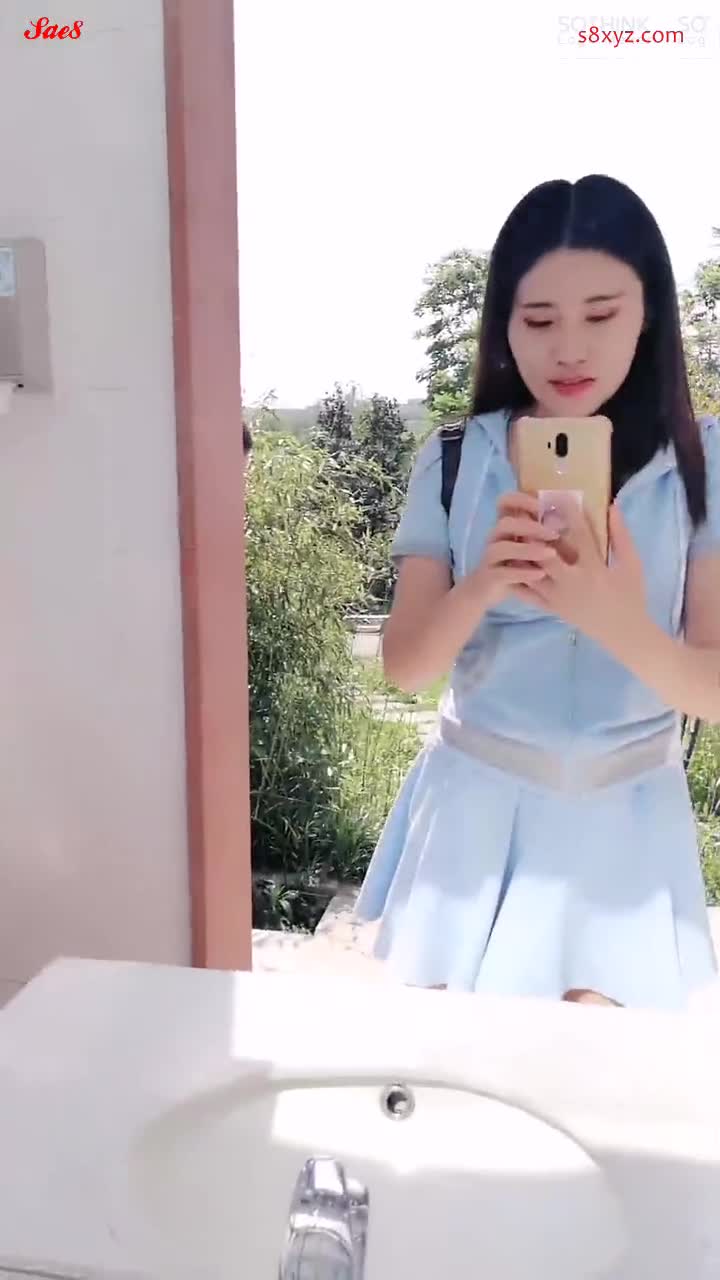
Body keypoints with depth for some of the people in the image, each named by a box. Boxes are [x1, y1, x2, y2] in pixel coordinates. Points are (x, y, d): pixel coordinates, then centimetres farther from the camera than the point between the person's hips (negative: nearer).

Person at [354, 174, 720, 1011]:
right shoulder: (454, 461, -5)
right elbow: (404, 667, -8)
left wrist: (622, 626, -31)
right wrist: (479, 588, -28)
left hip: (623, 820, 0)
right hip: (474, 808, 1)